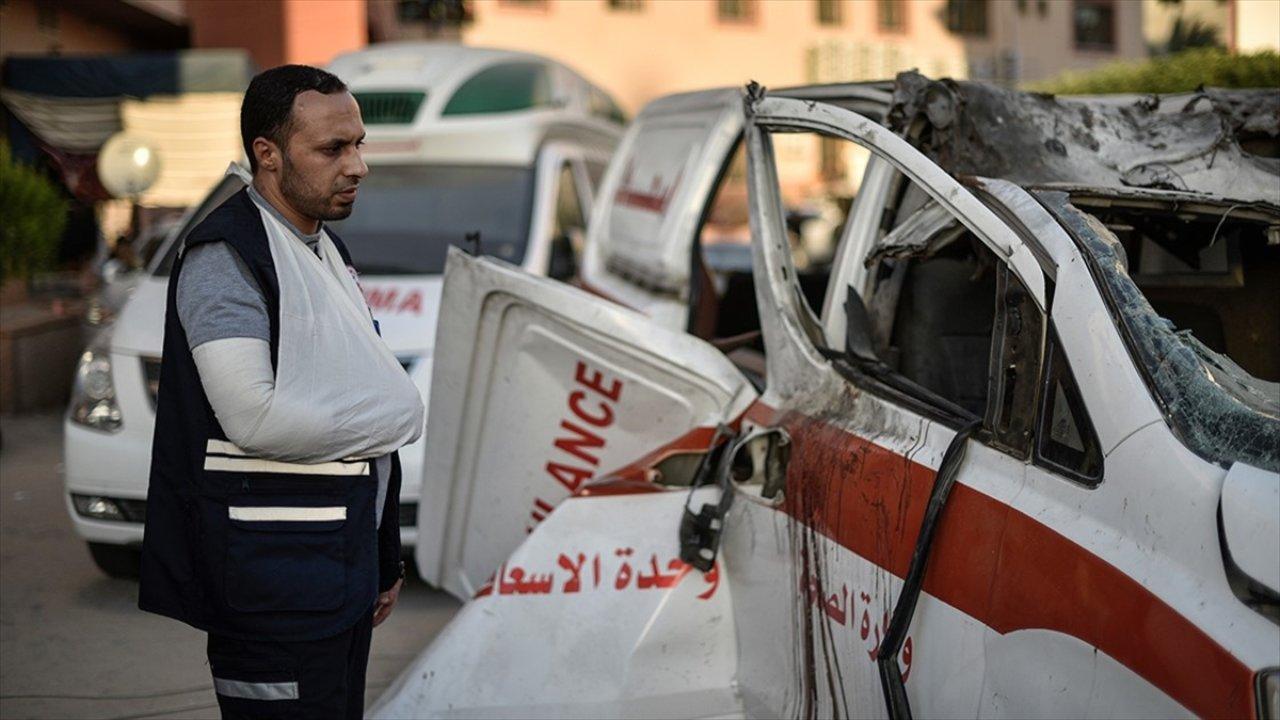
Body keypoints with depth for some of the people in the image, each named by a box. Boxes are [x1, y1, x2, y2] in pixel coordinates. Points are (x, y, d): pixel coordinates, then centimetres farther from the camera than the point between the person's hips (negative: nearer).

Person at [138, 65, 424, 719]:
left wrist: (383, 560, 22)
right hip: (276, 584, -9)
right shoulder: (225, 255, -13)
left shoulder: (328, 251, 17)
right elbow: (255, 419, -23)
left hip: (344, 567, 9)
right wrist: (397, 418, -10)